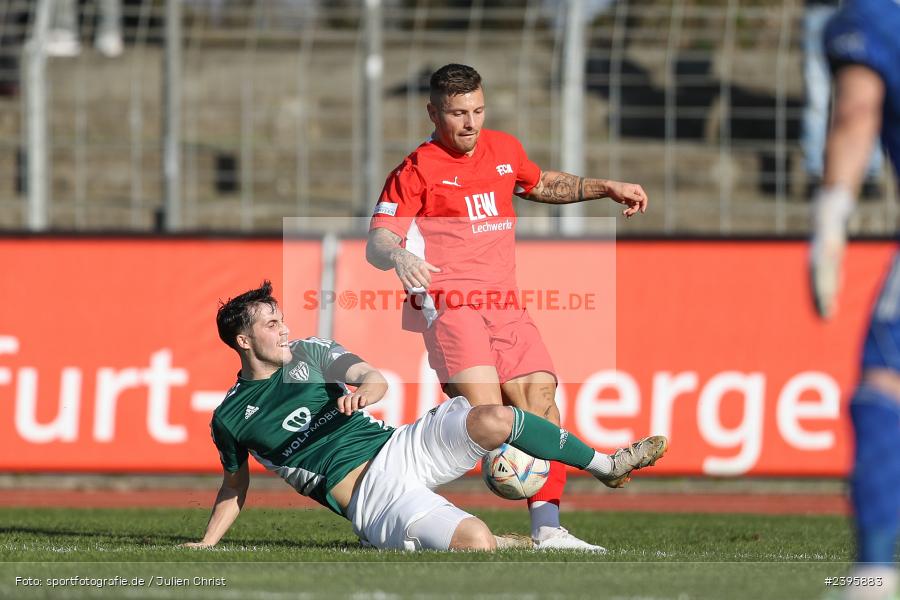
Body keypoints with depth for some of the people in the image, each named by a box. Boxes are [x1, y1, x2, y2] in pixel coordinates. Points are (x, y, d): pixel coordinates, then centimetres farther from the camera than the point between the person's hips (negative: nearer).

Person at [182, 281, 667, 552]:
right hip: (369, 495, -4)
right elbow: (235, 486, 22)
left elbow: (375, 379, 0)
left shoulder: (309, 354, 12)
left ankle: (605, 465, -6)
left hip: (399, 447, 4)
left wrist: (363, 391, -24)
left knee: (492, 420, -24)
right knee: (476, 543, -33)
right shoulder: (230, 418, 6)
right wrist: (205, 544, 13)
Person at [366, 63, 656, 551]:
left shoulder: (504, 149, 17)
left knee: (541, 401, -7)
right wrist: (399, 256, -31)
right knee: (485, 408, -27)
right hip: (448, 304, -6)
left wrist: (607, 189, 34)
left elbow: (542, 185, 40)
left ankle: (546, 529, -6)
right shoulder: (418, 170, -1)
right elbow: (376, 243, -8)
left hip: (503, 304, 6)